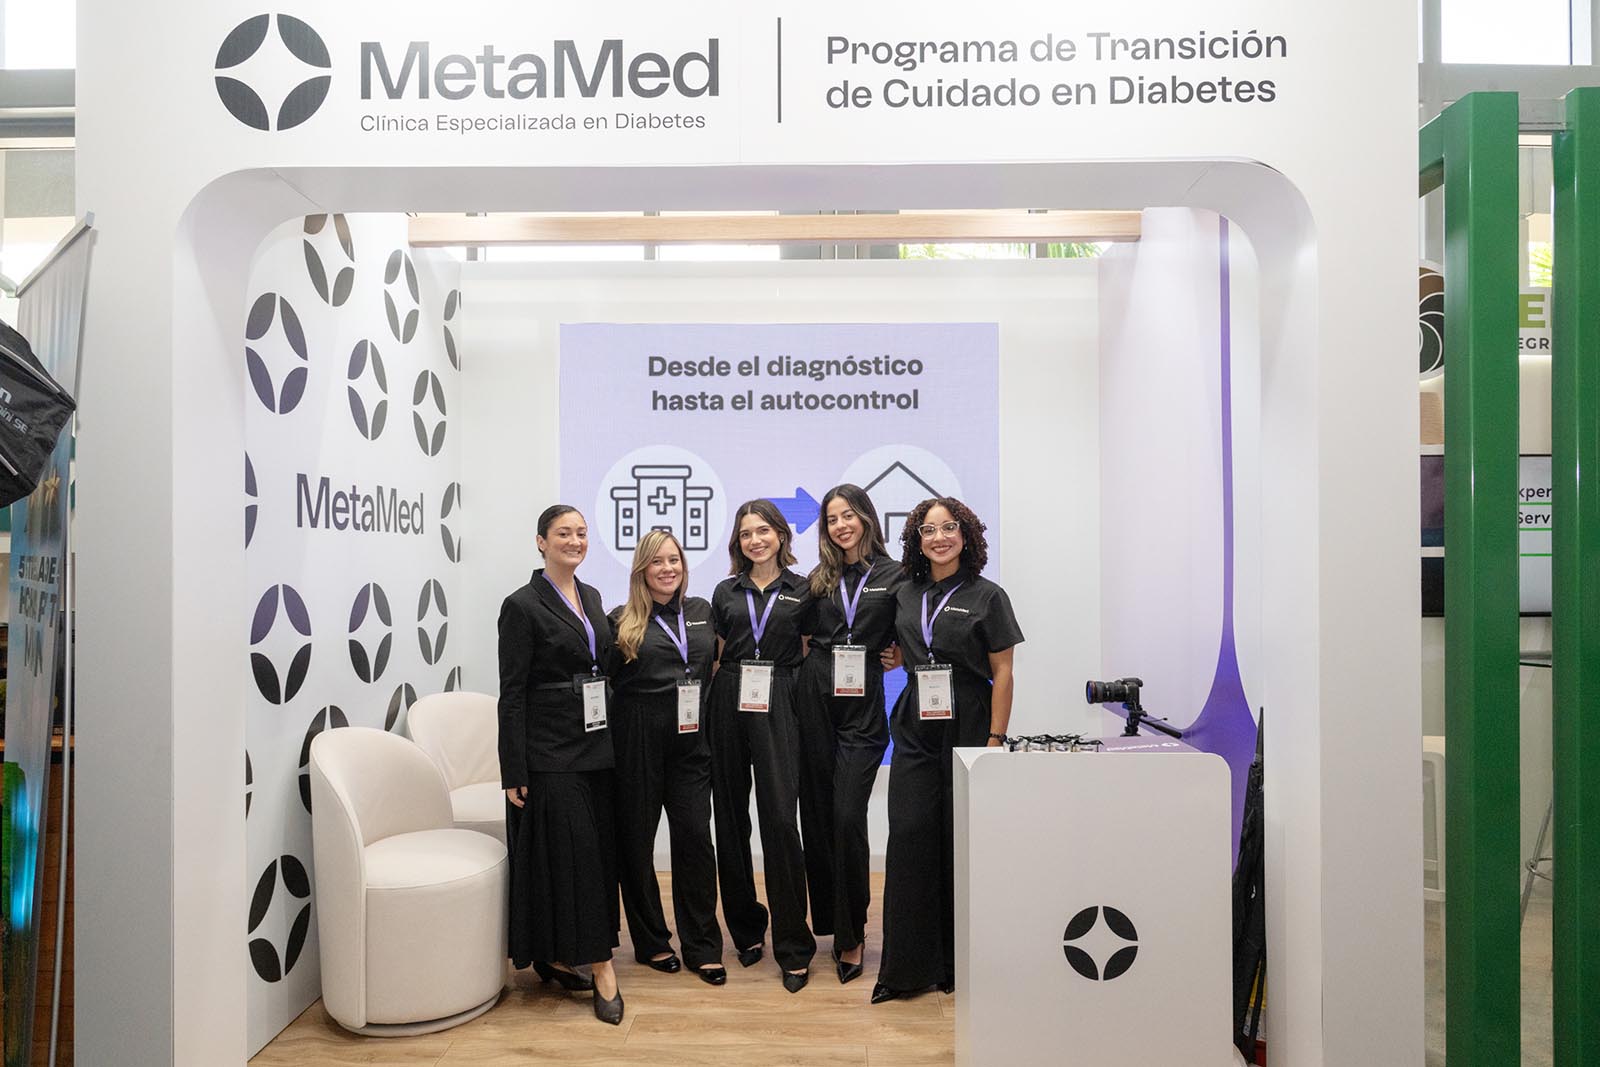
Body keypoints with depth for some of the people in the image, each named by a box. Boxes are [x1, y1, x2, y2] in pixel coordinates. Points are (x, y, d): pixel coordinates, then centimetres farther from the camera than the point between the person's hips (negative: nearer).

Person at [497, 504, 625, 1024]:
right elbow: (512, 694, -11)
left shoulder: (591, 597, 11)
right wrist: (514, 773, -14)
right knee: (572, 851, -4)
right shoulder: (523, 606, -10)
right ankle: (599, 964, 5)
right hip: (550, 750, -7)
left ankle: (556, 955, 24)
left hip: (596, 743, 7)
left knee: (597, 849, 10)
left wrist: (609, 740, 14)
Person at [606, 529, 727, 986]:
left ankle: (703, 947, 13)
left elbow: (717, 664, 18)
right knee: (636, 840, 7)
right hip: (638, 743, -2)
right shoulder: (623, 621, -2)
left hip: (690, 742, 3)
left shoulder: (702, 611, 9)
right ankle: (651, 941, 24)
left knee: (695, 836, 1)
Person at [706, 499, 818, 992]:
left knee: (780, 819, -9)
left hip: (777, 710, -3)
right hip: (729, 707, 3)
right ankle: (745, 928, 23)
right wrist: (722, 692, 6)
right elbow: (716, 655, 15)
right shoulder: (726, 592, 11)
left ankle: (793, 947, 1)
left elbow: (807, 655, 9)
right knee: (731, 818, 7)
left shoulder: (802, 591, 5)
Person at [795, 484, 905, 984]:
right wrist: (812, 658, 4)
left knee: (848, 817, -9)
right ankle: (828, 920, 24)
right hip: (816, 702, 3)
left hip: (863, 707, -3)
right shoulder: (819, 580, 11)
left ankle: (851, 934, 5)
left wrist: (893, 655, -5)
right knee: (817, 813, 8)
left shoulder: (895, 576, 2)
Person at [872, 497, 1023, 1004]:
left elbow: (1002, 674, -4)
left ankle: (959, 962, 17)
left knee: (960, 843, 1)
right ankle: (907, 965, 7)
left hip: (966, 730, -4)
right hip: (915, 732, 4)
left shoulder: (987, 596, -2)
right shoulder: (906, 595, 10)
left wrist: (994, 741, -10)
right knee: (908, 838, -2)